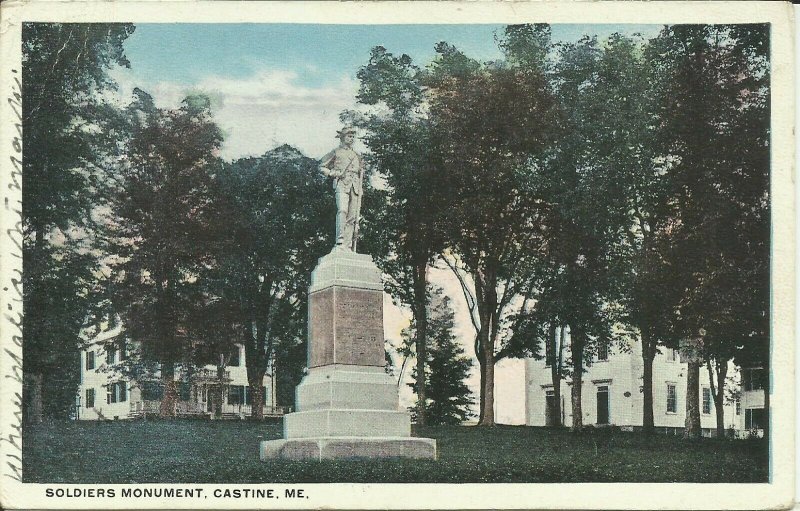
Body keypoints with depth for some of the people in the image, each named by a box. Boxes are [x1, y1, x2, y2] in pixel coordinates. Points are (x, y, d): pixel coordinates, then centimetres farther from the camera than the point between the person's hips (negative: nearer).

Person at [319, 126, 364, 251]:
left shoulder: (356, 155, 25)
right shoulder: (336, 152, 12)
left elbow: (361, 169, 36)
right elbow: (322, 167, 12)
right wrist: (332, 173, -6)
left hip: (355, 186, 5)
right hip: (342, 184, -5)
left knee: (353, 216, -4)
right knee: (342, 210, -26)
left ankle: (348, 246, -5)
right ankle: (340, 242, -32)